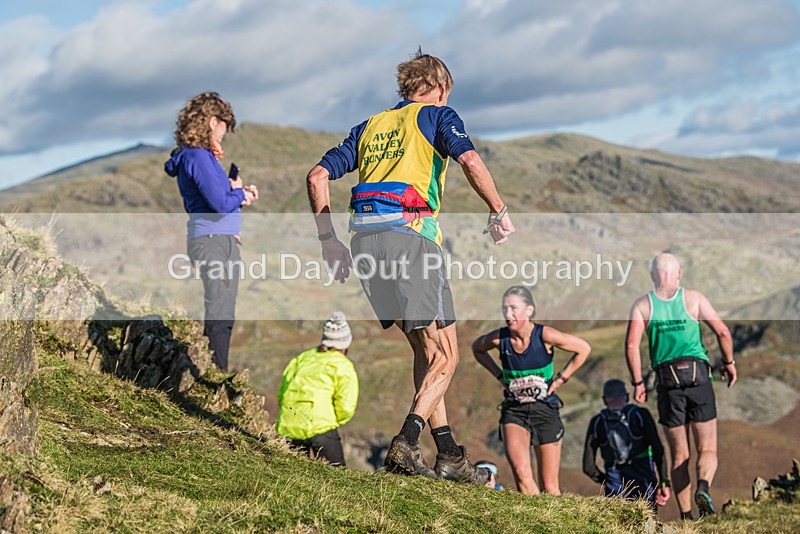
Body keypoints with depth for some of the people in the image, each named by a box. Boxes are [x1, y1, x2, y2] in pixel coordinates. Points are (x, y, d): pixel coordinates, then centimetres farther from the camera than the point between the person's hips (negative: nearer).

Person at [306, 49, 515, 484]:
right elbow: (470, 160, -11)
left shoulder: (370, 126, 26)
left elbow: (318, 176, 18)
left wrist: (328, 240, 22)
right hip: (409, 232, -6)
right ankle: (405, 444, -16)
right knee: (444, 354, 0)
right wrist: (498, 212, -1)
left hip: (364, 236, 6)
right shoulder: (437, 116, 10)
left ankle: (447, 455, 11)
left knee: (425, 350, 15)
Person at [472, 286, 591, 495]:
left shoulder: (545, 336, -17)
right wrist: (499, 375, 4)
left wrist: (561, 378, -4)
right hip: (513, 411, 1)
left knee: (549, 486, 5)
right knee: (521, 473, -23)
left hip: (545, 409, -1)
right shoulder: (499, 338, -10)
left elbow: (584, 348, -3)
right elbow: (477, 348, 14)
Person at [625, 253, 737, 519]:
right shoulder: (694, 298, 5)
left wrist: (637, 382, 3)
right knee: (707, 449, 5)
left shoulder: (642, 305, 7)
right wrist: (729, 363, 14)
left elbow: (631, 345, -4)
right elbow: (723, 332, -1)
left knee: (679, 456, 10)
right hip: (698, 376, -1)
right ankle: (703, 487, -25)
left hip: (667, 381, 1)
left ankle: (686, 517, 6)